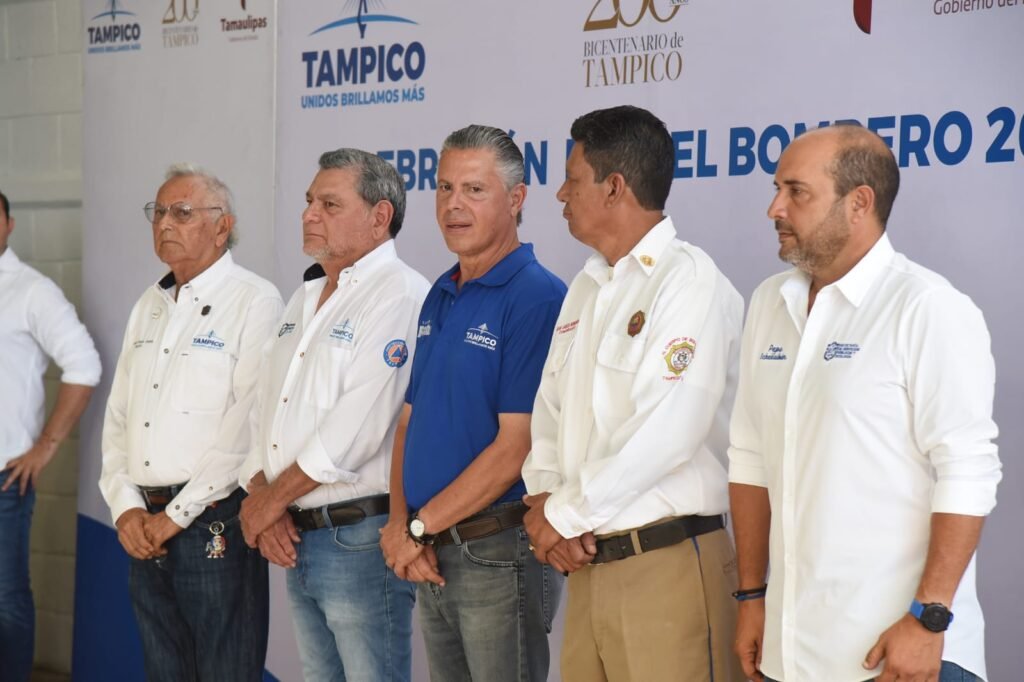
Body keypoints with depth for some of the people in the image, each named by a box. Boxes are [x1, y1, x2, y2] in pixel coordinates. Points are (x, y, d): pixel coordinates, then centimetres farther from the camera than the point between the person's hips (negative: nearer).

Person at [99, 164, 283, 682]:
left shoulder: (255, 301, -9)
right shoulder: (149, 306, 15)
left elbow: (247, 424, -17)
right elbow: (118, 415, 15)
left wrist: (177, 515, -15)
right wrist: (125, 506, 1)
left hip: (214, 524, -7)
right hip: (144, 530, 7)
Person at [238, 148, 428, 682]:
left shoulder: (400, 297, -13)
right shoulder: (305, 298, 16)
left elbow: (355, 429, -21)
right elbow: (268, 407, 15)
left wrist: (270, 500, -11)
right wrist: (263, 500, -1)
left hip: (361, 538, -9)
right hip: (296, 540, 9)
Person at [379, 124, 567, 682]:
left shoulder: (538, 297, -14)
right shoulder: (439, 297, 12)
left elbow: (516, 445, -19)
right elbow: (410, 421, 12)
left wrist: (418, 528, -13)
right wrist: (401, 527, -3)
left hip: (500, 552, -7)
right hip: (432, 559, 8)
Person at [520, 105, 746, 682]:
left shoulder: (690, 281, -11)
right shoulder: (587, 288, 16)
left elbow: (665, 432, -21)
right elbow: (550, 409, 15)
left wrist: (566, 514, -13)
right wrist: (545, 499, -3)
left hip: (667, 563, -8)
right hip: (586, 563, 8)